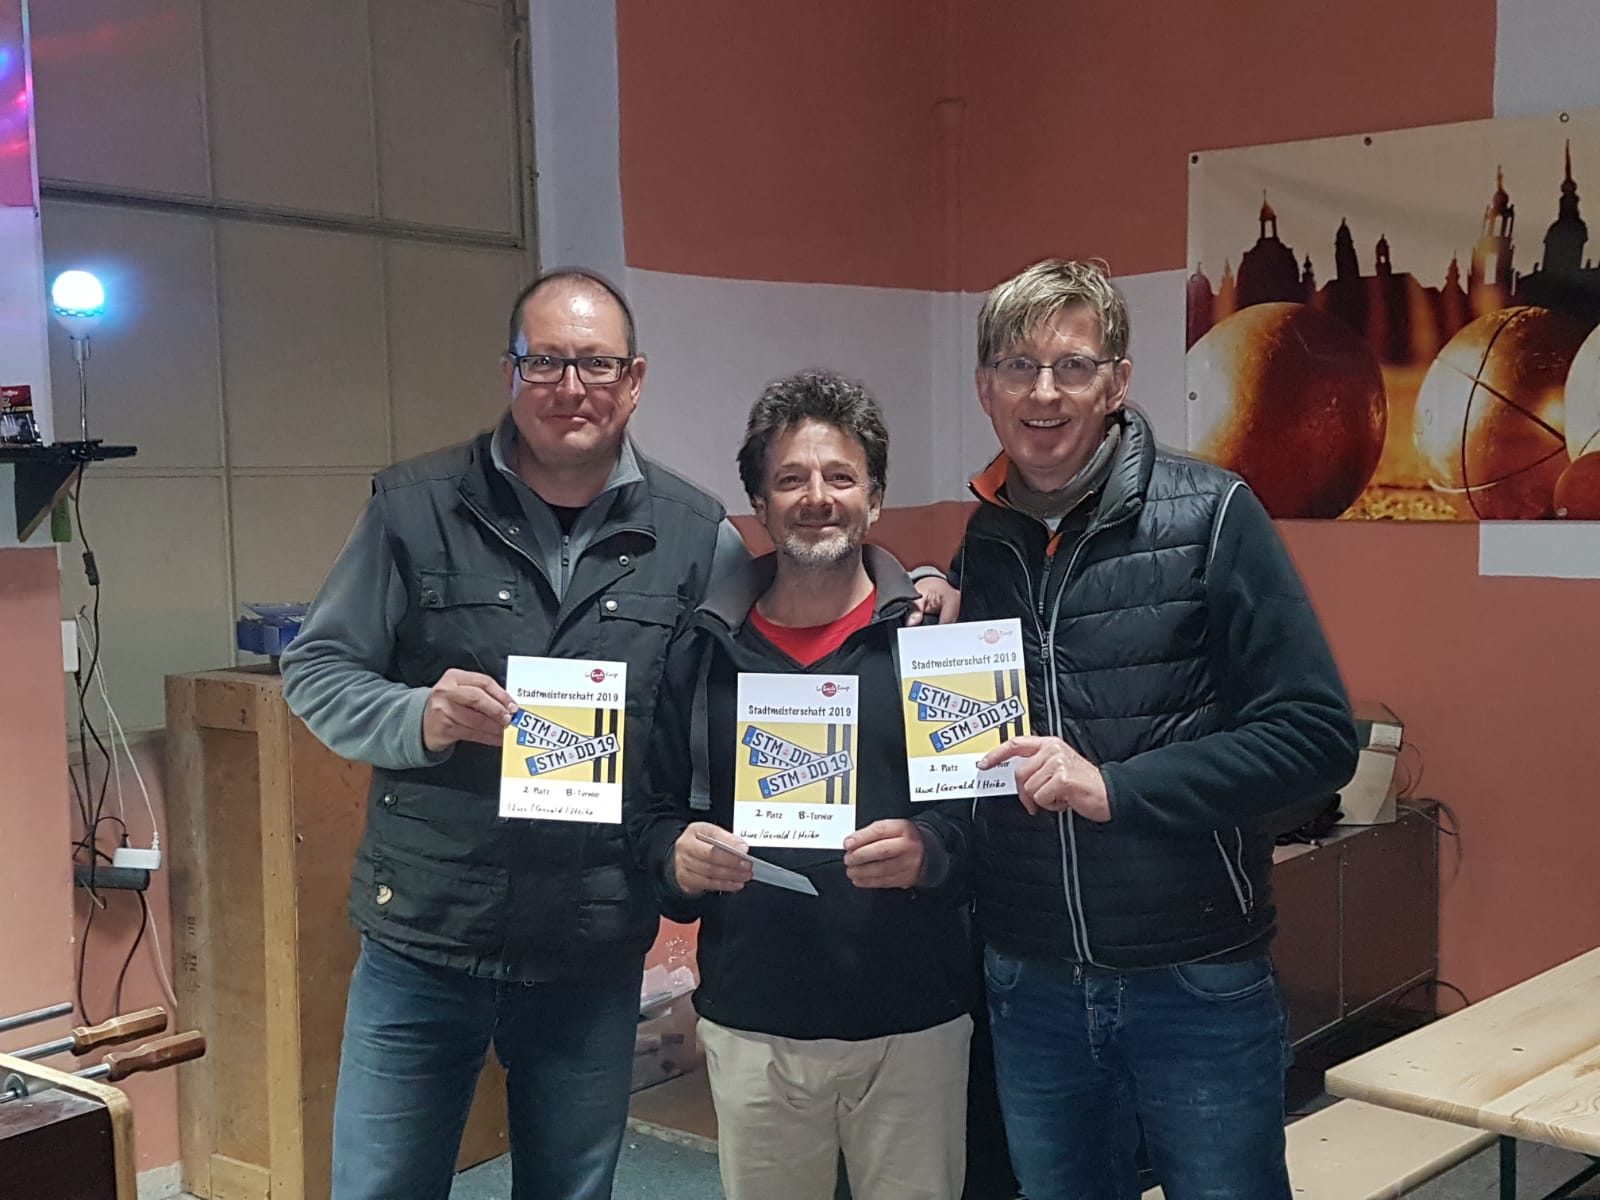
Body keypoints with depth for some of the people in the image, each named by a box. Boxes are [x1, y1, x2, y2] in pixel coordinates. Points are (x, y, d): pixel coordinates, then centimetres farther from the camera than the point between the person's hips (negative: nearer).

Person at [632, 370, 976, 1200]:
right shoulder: (705, 650, 3)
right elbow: (654, 811, 8)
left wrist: (931, 850, -24)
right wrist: (678, 855, -13)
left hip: (914, 1023, -1)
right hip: (749, 1026, 2)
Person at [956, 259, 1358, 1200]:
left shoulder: (1211, 515, -9)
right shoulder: (983, 543, 4)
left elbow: (1317, 737, -13)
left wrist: (1114, 787, -21)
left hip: (1196, 982, -4)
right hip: (1030, 984, 4)